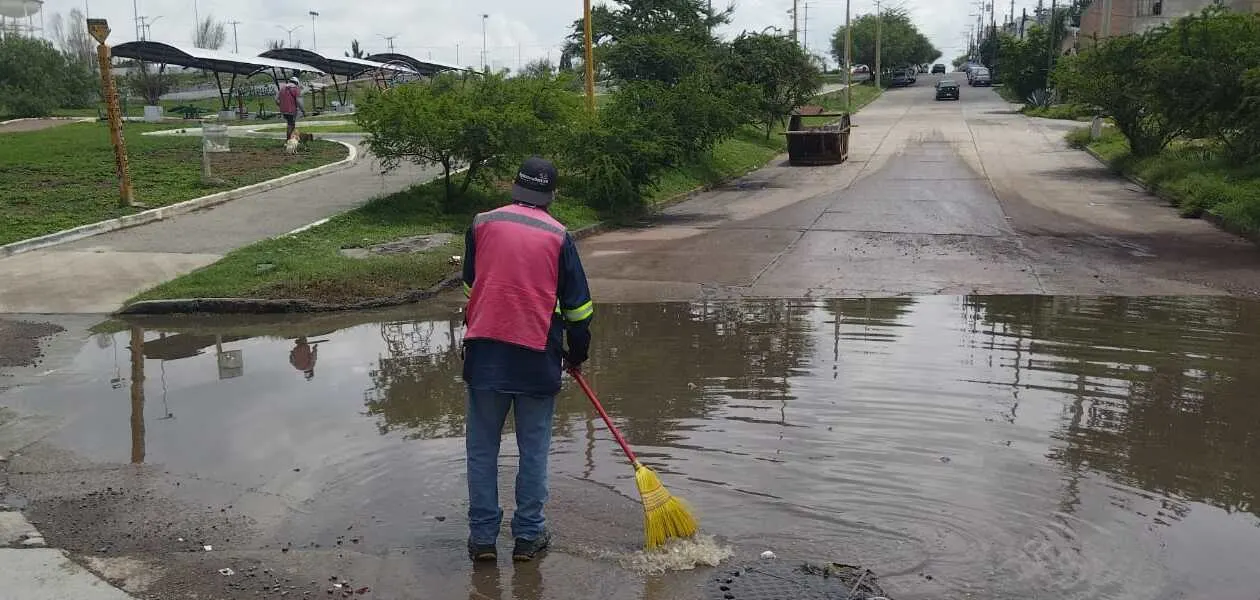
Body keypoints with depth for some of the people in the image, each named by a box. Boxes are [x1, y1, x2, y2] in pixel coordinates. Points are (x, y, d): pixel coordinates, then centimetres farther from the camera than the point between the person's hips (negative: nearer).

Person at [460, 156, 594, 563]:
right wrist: (577, 354, 17)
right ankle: (528, 536, 18)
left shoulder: (481, 224, 4)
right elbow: (578, 305, 3)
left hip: (484, 352, 1)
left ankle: (482, 535, 16)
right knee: (534, 450, 11)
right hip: (537, 358, -1)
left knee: (482, 448, 11)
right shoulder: (558, 236, 0)